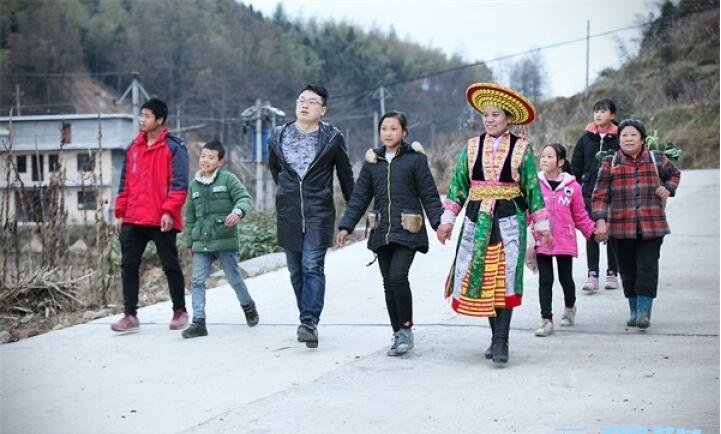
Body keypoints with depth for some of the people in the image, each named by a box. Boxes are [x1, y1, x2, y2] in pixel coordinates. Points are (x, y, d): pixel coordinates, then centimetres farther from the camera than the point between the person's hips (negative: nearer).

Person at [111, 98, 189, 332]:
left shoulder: (174, 147, -4)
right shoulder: (134, 148, 15)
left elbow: (179, 183, -10)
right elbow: (125, 182, 18)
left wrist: (169, 211, -20)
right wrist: (120, 213, 14)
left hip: (161, 220, -6)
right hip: (133, 220, 6)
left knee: (170, 266, 4)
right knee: (129, 265, 1)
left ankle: (180, 311, 19)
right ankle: (130, 315, 6)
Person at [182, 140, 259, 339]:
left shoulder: (228, 179, -2)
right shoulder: (194, 184, 12)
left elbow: (244, 197, -12)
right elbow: (190, 216, 18)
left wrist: (238, 211, -35)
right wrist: (190, 242, 17)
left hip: (225, 240, -4)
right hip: (201, 242, 4)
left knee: (234, 277, 9)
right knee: (197, 281, -5)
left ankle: (248, 305, 36)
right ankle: (198, 322, -4)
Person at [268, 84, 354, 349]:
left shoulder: (332, 138, -2)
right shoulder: (279, 136, 6)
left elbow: (345, 176, 8)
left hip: (319, 214, -4)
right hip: (289, 215, 4)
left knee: (312, 266, -15)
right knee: (296, 270, 7)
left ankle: (309, 322, -20)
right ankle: (309, 321, 18)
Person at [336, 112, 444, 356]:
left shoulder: (415, 159, -1)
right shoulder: (372, 160, 11)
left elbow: (429, 195, -1)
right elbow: (359, 196, 12)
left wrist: (439, 223, -10)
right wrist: (346, 226, 6)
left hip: (407, 231, -5)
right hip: (382, 232, 5)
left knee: (398, 276, -19)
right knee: (389, 284, 7)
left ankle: (406, 328, -3)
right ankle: (398, 333, 17)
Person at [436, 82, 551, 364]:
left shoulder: (521, 149, 1)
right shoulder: (471, 147, 8)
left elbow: (532, 188, 4)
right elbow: (458, 185, 10)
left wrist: (541, 224, 3)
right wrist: (448, 219, 5)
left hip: (509, 219, -3)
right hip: (477, 219, 3)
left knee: (504, 280, -8)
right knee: (480, 278, 4)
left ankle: (501, 341, -5)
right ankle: (497, 336, 16)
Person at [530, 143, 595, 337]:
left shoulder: (572, 186, -3)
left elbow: (580, 216, 5)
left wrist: (593, 232, 0)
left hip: (565, 241, 0)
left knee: (565, 278, 12)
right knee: (545, 280, 1)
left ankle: (570, 308, 39)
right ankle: (546, 320, 5)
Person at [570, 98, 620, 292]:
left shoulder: (619, 138, -2)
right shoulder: (586, 138, 6)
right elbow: (576, 166, 9)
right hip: (590, 191, 2)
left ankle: (612, 274, 18)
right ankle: (592, 275, -3)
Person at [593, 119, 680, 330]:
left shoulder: (657, 159, 7)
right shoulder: (610, 163, 3)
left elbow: (674, 173, 27)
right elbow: (600, 194, 0)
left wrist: (668, 188, 7)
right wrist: (600, 220, -11)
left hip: (651, 226, 0)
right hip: (621, 226, 1)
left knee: (647, 268, -8)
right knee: (628, 270, 7)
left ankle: (644, 312, -8)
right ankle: (634, 311, 19)